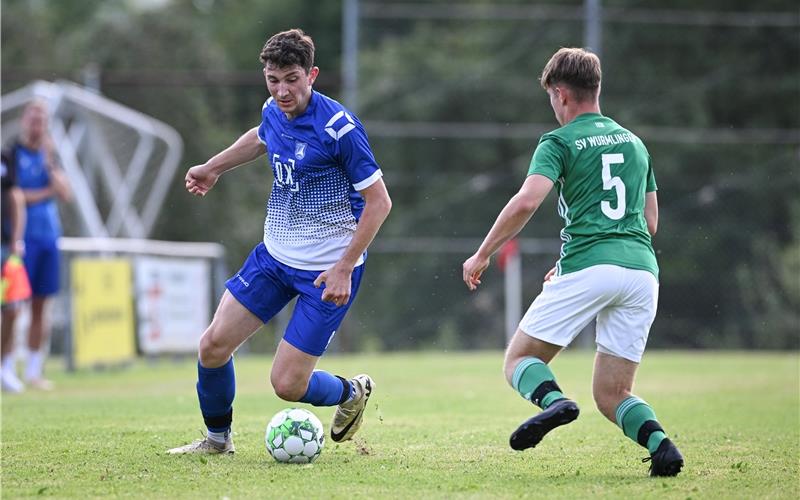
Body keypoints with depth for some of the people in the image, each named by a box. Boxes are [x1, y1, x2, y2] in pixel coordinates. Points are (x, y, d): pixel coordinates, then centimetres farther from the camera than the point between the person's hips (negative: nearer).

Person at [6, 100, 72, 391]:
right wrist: (46, 192, -6)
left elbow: (66, 194, 2)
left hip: (49, 236, 6)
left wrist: (49, 163, -8)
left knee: (40, 307, 6)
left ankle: (34, 370, 11)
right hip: (22, 236, -6)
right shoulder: (12, 154, -3)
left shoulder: (50, 156, 14)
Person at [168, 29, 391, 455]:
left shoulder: (338, 128, -22)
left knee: (287, 384, -8)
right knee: (213, 346, -1)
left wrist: (344, 268, -21)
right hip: (274, 256, 7)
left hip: (327, 271, -7)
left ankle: (352, 393, 24)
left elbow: (378, 201, -18)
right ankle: (217, 437, 23)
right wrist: (213, 168, 28)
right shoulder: (273, 112, 0)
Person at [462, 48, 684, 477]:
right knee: (611, 395, 10)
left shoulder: (560, 142, 4)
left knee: (519, 360, 8)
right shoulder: (634, 142, 23)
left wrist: (482, 255, -2)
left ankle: (553, 400, -25)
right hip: (642, 269, 5)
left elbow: (526, 201, -12)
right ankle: (660, 442, -19)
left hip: (587, 268, -5)